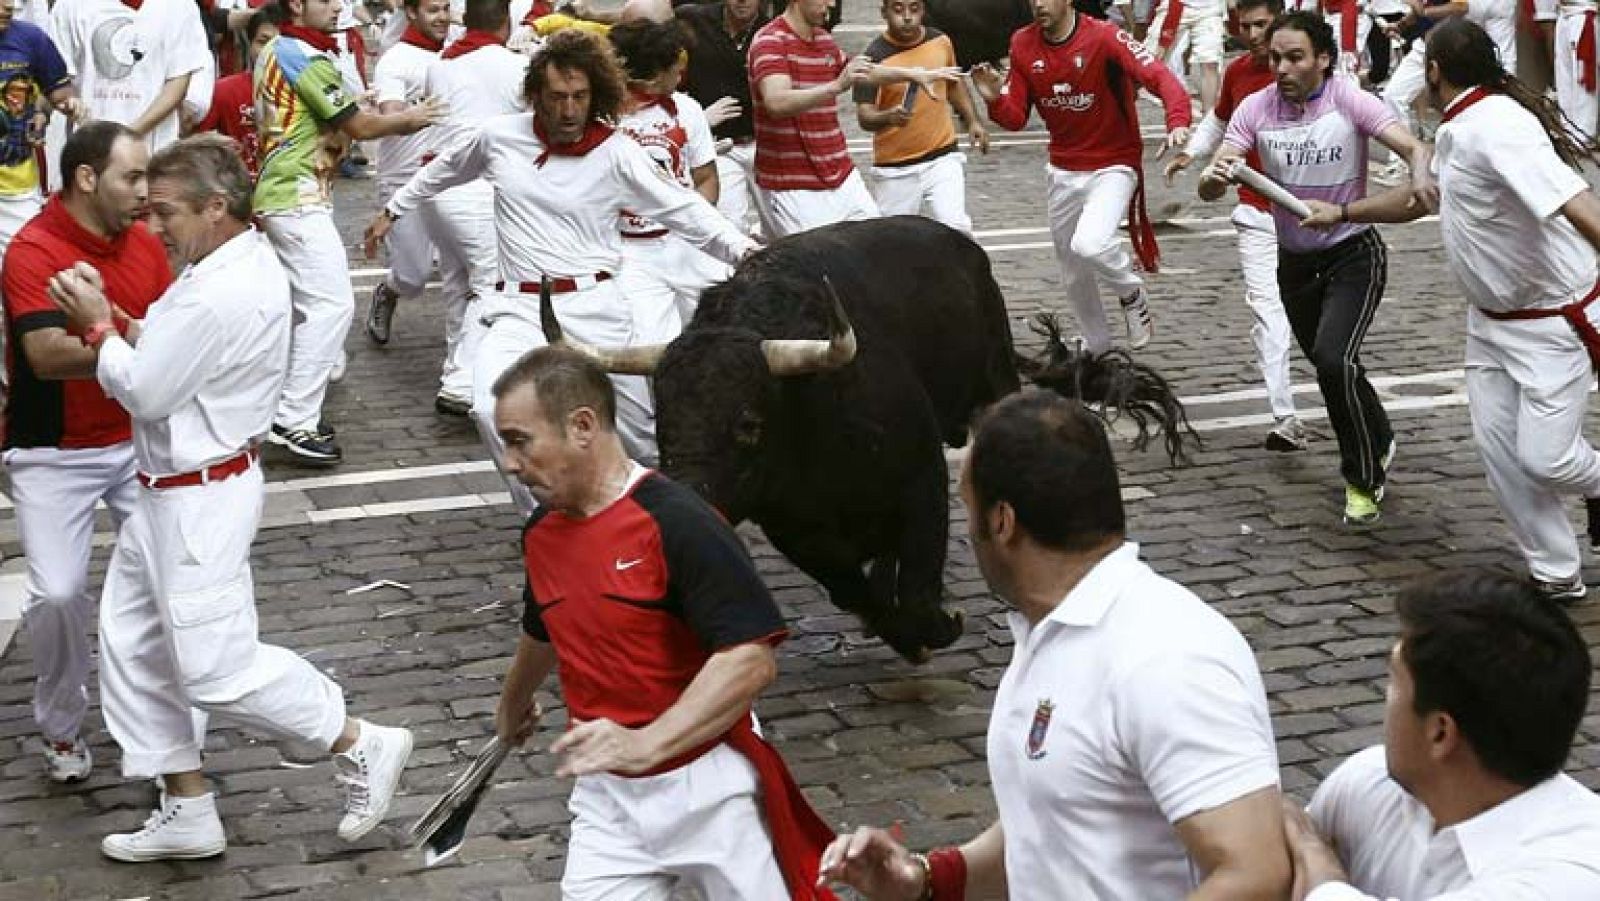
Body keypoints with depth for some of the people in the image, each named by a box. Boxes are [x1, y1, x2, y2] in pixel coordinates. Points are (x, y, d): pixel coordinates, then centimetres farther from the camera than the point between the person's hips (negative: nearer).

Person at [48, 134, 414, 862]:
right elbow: (173, 356, 8)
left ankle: (362, 748, 13)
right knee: (130, 643, 15)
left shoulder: (221, 297, -26)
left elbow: (145, 391, -21)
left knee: (217, 669, -3)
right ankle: (186, 811, 25)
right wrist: (102, 312, -6)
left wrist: (98, 327, -6)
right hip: (173, 491, 11)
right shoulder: (245, 263, 6)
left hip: (200, 499, -11)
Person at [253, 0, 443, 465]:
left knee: (304, 303, 15)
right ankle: (295, 421, -15)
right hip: (298, 198, -10)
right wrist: (409, 118, 4)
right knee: (332, 303, -13)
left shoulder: (275, 52, 14)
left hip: (280, 195, 10)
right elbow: (359, 126, -12)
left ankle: (283, 407, 18)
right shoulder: (307, 58, -15)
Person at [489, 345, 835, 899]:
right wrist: (513, 708, 43)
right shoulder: (541, 533, 4)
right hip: (606, 795, 5)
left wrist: (643, 744, -32)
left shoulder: (677, 523, -19)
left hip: (706, 786, -5)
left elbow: (752, 659, -24)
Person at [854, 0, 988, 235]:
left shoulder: (940, 41, 1)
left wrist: (972, 121, 12)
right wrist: (889, 117, -38)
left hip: (943, 156, 2)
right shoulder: (874, 57, -13)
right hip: (895, 167, -2)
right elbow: (864, 116, -18)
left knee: (955, 228, -12)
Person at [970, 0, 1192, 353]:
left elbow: (1159, 76, -30)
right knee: (1073, 276, 17)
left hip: (1113, 167, -6)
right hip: (1063, 174, 6)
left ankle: (1133, 294, 4)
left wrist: (1178, 122, -49)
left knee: (1089, 246, -29)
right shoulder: (1023, 44, -3)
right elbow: (1016, 117, 1)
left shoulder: (1104, 37, -19)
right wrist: (994, 99, -21)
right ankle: (1097, 350, 40)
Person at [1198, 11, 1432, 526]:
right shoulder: (1256, 109, -9)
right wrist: (1214, 179, -37)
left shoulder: (1350, 101, -17)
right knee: (1329, 368, 19)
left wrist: (1420, 175, -50)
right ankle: (1378, 443, 49)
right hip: (1295, 261, 4)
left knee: (1334, 359, -23)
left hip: (1353, 254, -4)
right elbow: (1209, 190, -12)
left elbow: (1413, 147, -26)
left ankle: (1364, 477, -4)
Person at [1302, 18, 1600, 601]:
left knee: (1543, 459, -6)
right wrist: (1340, 212, 25)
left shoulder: (1498, 128, -28)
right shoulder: (1456, 133, 5)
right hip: (1492, 319, 9)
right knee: (1498, 446, 7)